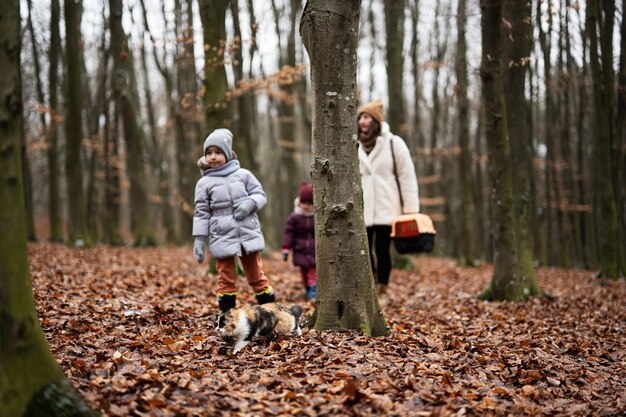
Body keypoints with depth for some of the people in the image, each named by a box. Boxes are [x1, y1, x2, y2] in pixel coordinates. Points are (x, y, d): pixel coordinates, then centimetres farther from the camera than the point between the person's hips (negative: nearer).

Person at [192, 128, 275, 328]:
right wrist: (199, 240, -3)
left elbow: (260, 195, 8)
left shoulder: (243, 175, 4)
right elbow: (201, 213, 2)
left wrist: (250, 202, -14)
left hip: (248, 233, 1)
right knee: (226, 279, 3)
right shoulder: (204, 183, 3)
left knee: (256, 275, 9)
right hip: (222, 236, -1)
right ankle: (225, 320, 10)